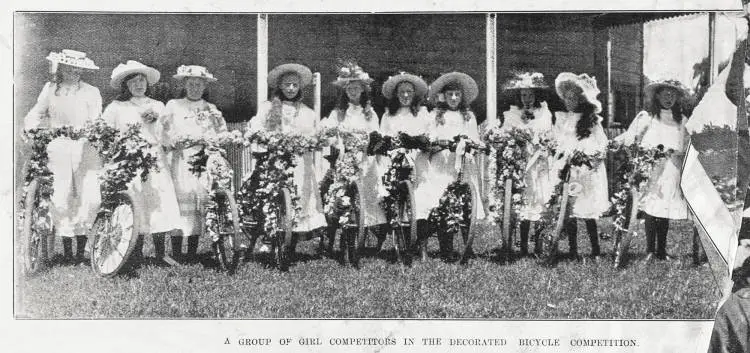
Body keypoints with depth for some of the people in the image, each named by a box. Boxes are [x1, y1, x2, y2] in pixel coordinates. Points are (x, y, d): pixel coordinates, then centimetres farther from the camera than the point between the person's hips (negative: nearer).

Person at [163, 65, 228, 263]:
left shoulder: (211, 109, 18)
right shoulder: (173, 106, 12)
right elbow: (163, 131, 5)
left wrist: (219, 120, -1)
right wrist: (176, 140, -11)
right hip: (181, 161, -2)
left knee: (200, 204, -4)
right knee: (180, 202, -11)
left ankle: (192, 253, 1)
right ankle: (176, 254, -8)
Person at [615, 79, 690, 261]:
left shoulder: (681, 120, 14)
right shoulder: (647, 117, 3)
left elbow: (688, 146, 19)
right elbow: (629, 137, -1)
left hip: (672, 171, 3)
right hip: (651, 169, -3)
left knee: (666, 209, 3)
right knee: (651, 208, -7)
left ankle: (661, 250, 11)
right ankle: (650, 250, 1)